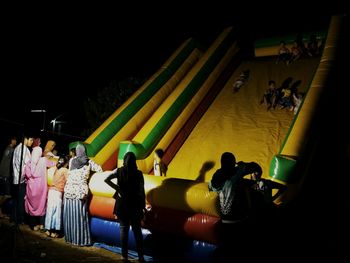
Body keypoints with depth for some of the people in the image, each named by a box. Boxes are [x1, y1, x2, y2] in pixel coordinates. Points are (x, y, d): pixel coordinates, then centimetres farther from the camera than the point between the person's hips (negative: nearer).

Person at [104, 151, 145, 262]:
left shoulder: (119, 171, -5)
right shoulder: (138, 173, -8)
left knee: (124, 230, 10)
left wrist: (117, 188, -6)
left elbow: (106, 179, -13)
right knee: (137, 230, 9)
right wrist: (143, 206, 0)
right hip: (135, 204, -1)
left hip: (122, 203, 1)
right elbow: (142, 191, -8)